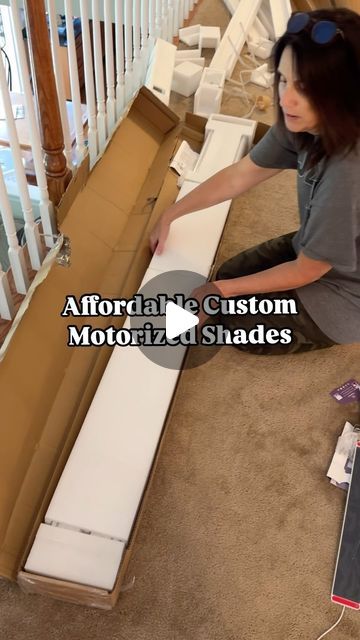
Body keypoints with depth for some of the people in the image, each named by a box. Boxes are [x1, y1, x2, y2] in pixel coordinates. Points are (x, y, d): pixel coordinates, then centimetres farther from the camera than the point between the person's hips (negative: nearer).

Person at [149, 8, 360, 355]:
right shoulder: (304, 124, -16)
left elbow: (305, 271, -25)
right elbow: (238, 175, -3)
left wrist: (226, 290, -15)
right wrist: (169, 215, 2)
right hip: (312, 248, 7)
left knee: (240, 326, 4)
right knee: (228, 275, 15)